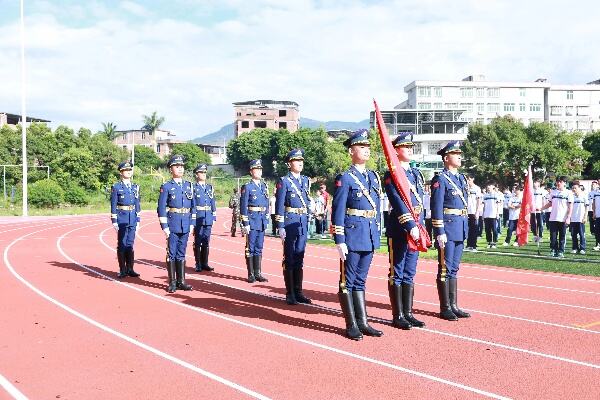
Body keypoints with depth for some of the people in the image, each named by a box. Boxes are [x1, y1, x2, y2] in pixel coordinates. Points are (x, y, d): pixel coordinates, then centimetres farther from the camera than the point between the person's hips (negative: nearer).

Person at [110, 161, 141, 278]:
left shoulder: (135, 187, 11)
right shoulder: (116, 187, -3)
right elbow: (113, 205, -4)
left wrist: (138, 219, 9)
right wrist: (114, 221, -9)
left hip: (132, 219, 4)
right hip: (122, 219, -4)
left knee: (130, 244, 8)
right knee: (122, 245, 1)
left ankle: (130, 269, 14)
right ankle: (123, 270, 8)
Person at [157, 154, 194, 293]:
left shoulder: (189, 186, 10)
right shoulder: (166, 187, -2)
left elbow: (193, 206, 13)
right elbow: (161, 208, -6)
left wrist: (192, 223, 6)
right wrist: (164, 227, -11)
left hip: (185, 226, 4)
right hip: (172, 226, -4)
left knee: (181, 254, 10)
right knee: (171, 254, 1)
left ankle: (181, 281, 16)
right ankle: (172, 282, 7)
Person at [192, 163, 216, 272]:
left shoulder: (210, 187, 13)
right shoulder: (193, 188, -2)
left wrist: (214, 217, 10)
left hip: (208, 219, 5)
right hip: (198, 219, -5)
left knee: (206, 242, 8)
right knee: (198, 242, 1)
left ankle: (205, 263, 16)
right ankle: (198, 264, 7)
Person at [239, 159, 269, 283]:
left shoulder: (264, 186, 13)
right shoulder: (247, 187, -5)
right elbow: (243, 207, -9)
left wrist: (266, 220, 14)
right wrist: (245, 223, -13)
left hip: (262, 222, 6)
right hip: (252, 221, -6)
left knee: (259, 248, 10)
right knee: (250, 248, 0)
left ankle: (258, 273, 15)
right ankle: (251, 274, 5)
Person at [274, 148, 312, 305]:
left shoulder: (305, 180, 13)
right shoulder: (284, 181, -6)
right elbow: (279, 205, -9)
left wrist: (308, 220, 15)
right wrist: (280, 227, -13)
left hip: (303, 223, 6)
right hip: (289, 222, -6)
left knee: (299, 258, 10)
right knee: (289, 259, 1)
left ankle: (298, 292, 17)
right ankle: (290, 294, 8)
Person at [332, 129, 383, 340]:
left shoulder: (374, 177, 13)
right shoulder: (345, 178, -7)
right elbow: (337, 212, -10)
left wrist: (377, 235, 16)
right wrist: (339, 241, -14)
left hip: (370, 236, 7)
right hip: (352, 235, -6)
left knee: (360, 280, 14)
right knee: (348, 281, 3)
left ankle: (362, 323, 20)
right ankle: (351, 325, 11)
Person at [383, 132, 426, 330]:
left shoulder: (416, 173, 16)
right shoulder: (391, 175, -9)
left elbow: (420, 202, 16)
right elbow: (398, 203, -19)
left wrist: (419, 226, 8)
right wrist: (410, 226, -26)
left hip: (415, 228, 8)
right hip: (399, 229, -7)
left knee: (409, 273, 12)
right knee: (397, 273, 1)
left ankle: (408, 313, 19)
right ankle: (398, 316, 8)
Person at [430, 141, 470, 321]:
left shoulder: (461, 179, 16)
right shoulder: (440, 180, -9)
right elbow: (436, 208, -14)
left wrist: (465, 228, 17)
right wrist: (440, 232, -18)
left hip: (460, 229, 8)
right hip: (447, 228, -8)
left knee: (454, 268, 13)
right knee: (445, 269, -1)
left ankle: (453, 306, 19)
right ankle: (445, 308, 5)